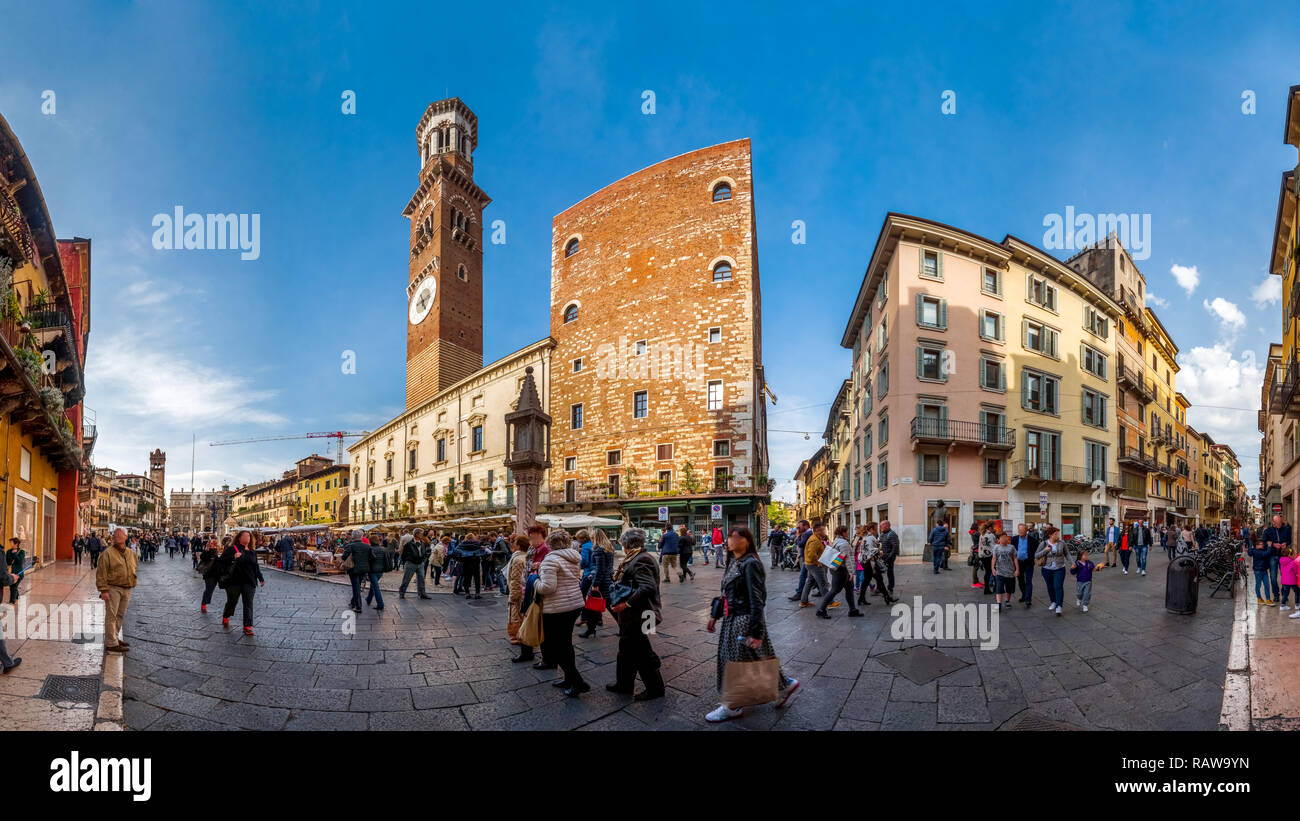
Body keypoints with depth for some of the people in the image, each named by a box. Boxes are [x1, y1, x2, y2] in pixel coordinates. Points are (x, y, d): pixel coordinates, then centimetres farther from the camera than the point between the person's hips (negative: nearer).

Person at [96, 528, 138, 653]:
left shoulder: (131, 554, 12)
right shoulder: (108, 553, -8)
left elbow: (136, 567, 25)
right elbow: (101, 573, -11)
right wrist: (103, 590, -16)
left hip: (127, 590, 6)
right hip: (113, 589, -6)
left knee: (120, 615, 15)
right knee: (111, 616, -4)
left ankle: (115, 637, 28)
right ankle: (111, 644, -1)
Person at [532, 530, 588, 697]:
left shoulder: (551, 559, -16)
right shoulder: (575, 557, 9)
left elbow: (548, 586, -23)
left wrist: (536, 583, -3)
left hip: (557, 608, -8)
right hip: (576, 604, 8)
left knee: (555, 647, 3)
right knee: (566, 643, 20)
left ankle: (578, 682, 0)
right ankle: (570, 679, 27)